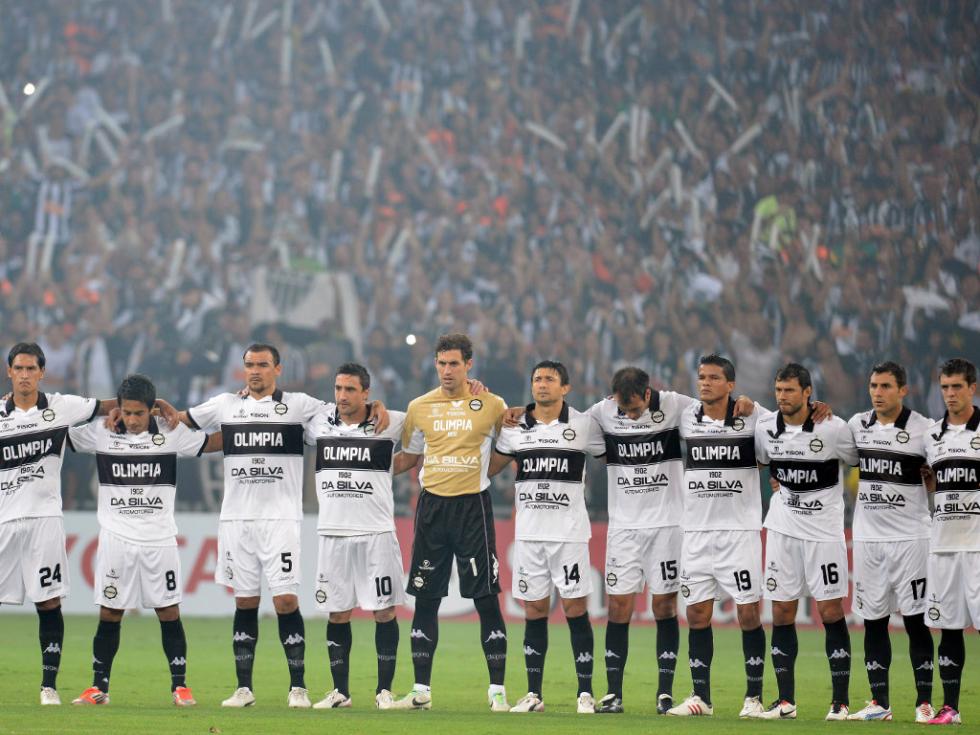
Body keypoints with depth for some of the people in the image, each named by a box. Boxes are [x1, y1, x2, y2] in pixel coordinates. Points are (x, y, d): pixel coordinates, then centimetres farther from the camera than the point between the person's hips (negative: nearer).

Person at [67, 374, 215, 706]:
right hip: (115, 539, 0)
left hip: (159, 539, 0)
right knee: (109, 615, 3)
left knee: (169, 613, -1)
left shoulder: (172, 434, 0)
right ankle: (99, 687, 10)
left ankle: (180, 686, 6)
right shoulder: (100, 432, 1)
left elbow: (217, 442, 8)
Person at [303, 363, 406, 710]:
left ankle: (384, 690, 6)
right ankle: (340, 691, 15)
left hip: (376, 532, -3)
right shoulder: (319, 421, 6)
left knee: (384, 611, -2)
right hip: (332, 533, 3)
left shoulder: (389, 423, -3)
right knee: (337, 613, 6)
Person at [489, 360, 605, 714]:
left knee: (575, 608, -4)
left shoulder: (583, 425, 0)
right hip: (529, 533, 3)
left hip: (569, 532, -3)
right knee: (534, 611, 5)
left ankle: (585, 693, 1)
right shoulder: (515, 426, 8)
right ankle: (534, 694, 10)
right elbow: (489, 468, 19)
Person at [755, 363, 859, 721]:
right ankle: (786, 701, 10)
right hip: (783, 528, 4)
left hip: (823, 530, -4)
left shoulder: (833, 428, -14)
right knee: (781, 613, 3)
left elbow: (861, 463, 1)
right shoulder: (765, 428, -1)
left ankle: (840, 702, 1)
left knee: (831, 612, -4)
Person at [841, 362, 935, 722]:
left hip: (910, 537, -4)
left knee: (916, 621, -2)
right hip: (868, 538, 4)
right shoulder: (856, 425, 6)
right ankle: (879, 703, 12)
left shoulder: (923, 429, -7)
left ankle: (924, 702, 3)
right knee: (873, 621, 6)